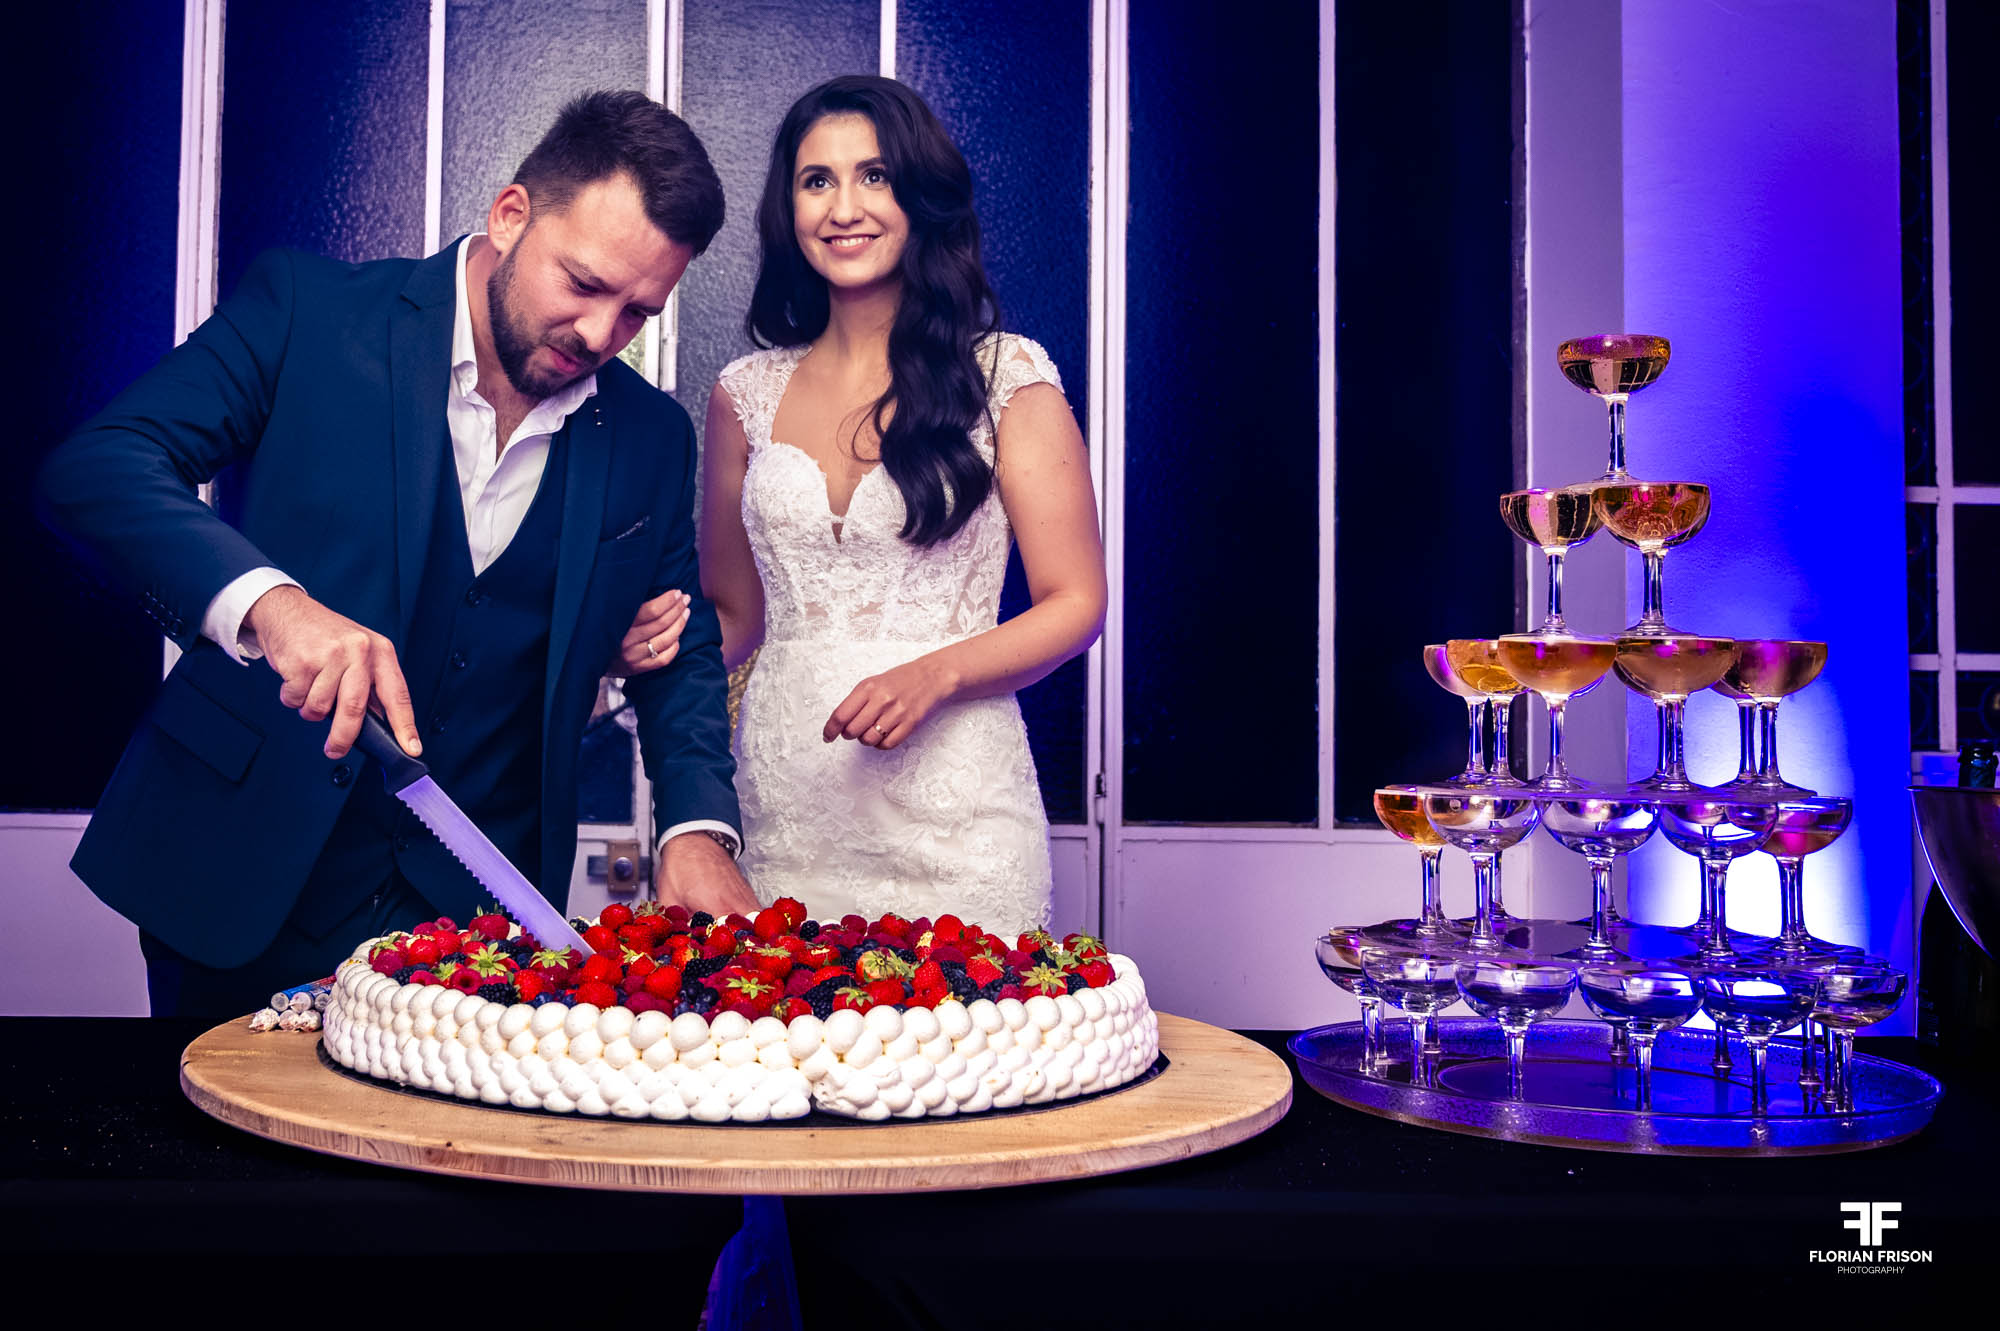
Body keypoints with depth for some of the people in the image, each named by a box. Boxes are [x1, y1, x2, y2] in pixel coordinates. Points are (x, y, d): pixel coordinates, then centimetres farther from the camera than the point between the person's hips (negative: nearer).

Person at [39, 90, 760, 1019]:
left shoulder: (650, 438, 1)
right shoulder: (304, 311, -8)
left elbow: (684, 654, 9)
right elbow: (93, 467, -17)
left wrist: (699, 828, -9)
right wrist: (268, 601, -36)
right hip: (239, 881, -1)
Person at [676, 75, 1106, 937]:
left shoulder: (1007, 376, -1)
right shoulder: (747, 395, 8)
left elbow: (1075, 604, -2)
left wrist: (933, 674, -16)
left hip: (952, 812, -2)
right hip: (782, 814, 3)